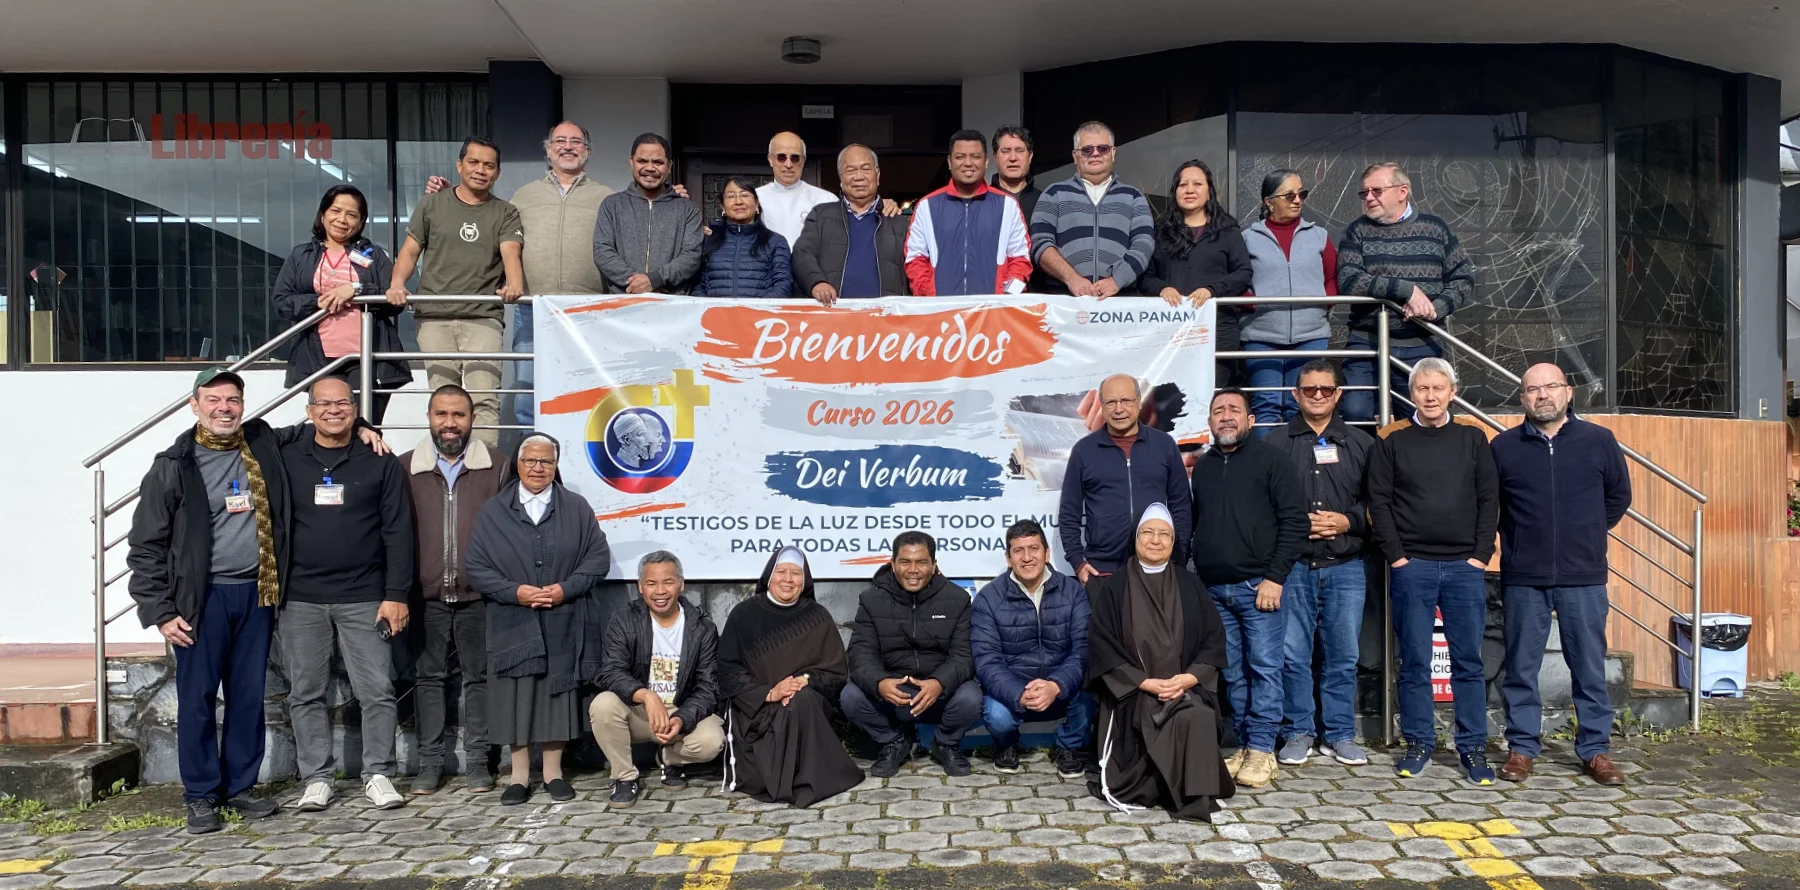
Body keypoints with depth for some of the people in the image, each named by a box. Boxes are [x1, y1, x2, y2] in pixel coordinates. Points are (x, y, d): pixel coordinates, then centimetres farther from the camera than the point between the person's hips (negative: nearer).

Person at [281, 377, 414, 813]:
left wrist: (396, 595, -5)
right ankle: (316, 779, 17)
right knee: (306, 694, 6)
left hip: (364, 599, -1)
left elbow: (398, 532, 1)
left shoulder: (381, 463, 4)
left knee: (377, 691, -1)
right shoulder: (286, 460, 7)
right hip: (300, 600, 1)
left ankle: (378, 775, 11)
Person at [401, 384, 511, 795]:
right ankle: (430, 762, 17)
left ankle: (476, 761, 15)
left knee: (478, 677, 6)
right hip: (426, 595, 1)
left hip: (478, 595, -1)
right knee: (429, 677, 8)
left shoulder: (497, 468, 2)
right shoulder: (405, 468, 5)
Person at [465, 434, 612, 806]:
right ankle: (520, 777, 14)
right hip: (512, 624, 0)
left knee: (557, 695, 5)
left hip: (563, 625, 0)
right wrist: (515, 592, -12)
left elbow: (598, 557, 2)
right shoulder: (493, 511, 5)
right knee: (515, 699, 2)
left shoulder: (576, 508, 6)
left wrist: (566, 588, -11)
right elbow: (476, 569, 1)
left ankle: (553, 772, 18)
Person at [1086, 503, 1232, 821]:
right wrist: (1145, 682, -13)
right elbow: (1103, 649, -2)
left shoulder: (1190, 585, 10)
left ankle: (1193, 795, -15)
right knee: (1155, 724, -30)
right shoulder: (1113, 587, 3)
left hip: (1186, 687, 2)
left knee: (1196, 718, -29)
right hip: (1132, 692, -1)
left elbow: (1214, 641, 6)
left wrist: (1189, 678, -12)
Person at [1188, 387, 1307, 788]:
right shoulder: (1203, 466, 16)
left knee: (1264, 667, -3)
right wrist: (1198, 574, 13)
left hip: (1258, 585, -5)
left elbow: (1295, 521, -6)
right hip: (1215, 589, 5)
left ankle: (1261, 750, 3)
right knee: (1233, 673, 8)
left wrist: (1276, 577, -11)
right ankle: (1243, 746, 15)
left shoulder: (1270, 459, -1)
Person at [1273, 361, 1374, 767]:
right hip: (1293, 566, -1)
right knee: (1293, 654, 1)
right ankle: (1298, 732, 14)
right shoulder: (1277, 444, 5)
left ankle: (1340, 734, 19)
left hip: (1346, 567, 1)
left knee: (1343, 656, 7)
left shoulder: (1362, 444, 10)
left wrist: (1348, 521, -8)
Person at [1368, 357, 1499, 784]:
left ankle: (1473, 746, 13)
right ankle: (1418, 744, 14)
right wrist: (1395, 556, -6)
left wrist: (1481, 554, -3)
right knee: (1415, 663, 4)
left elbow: (1489, 500, 6)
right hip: (1411, 567, -1)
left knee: (1468, 662, 4)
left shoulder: (1473, 439, 8)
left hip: (1465, 568, 1)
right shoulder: (1393, 442, 5)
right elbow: (1379, 501, 1)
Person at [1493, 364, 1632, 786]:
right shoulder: (1504, 446, 1)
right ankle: (1522, 747, 16)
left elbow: (1619, 496, 14)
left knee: (1590, 668, 7)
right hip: (1523, 578, 0)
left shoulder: (1599, 441, 3)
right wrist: (1519, 536, 8)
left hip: (1584, 577, 0)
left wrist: (1588, 532, 12)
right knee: (1521, 668, 6)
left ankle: (1594, 749, 19)